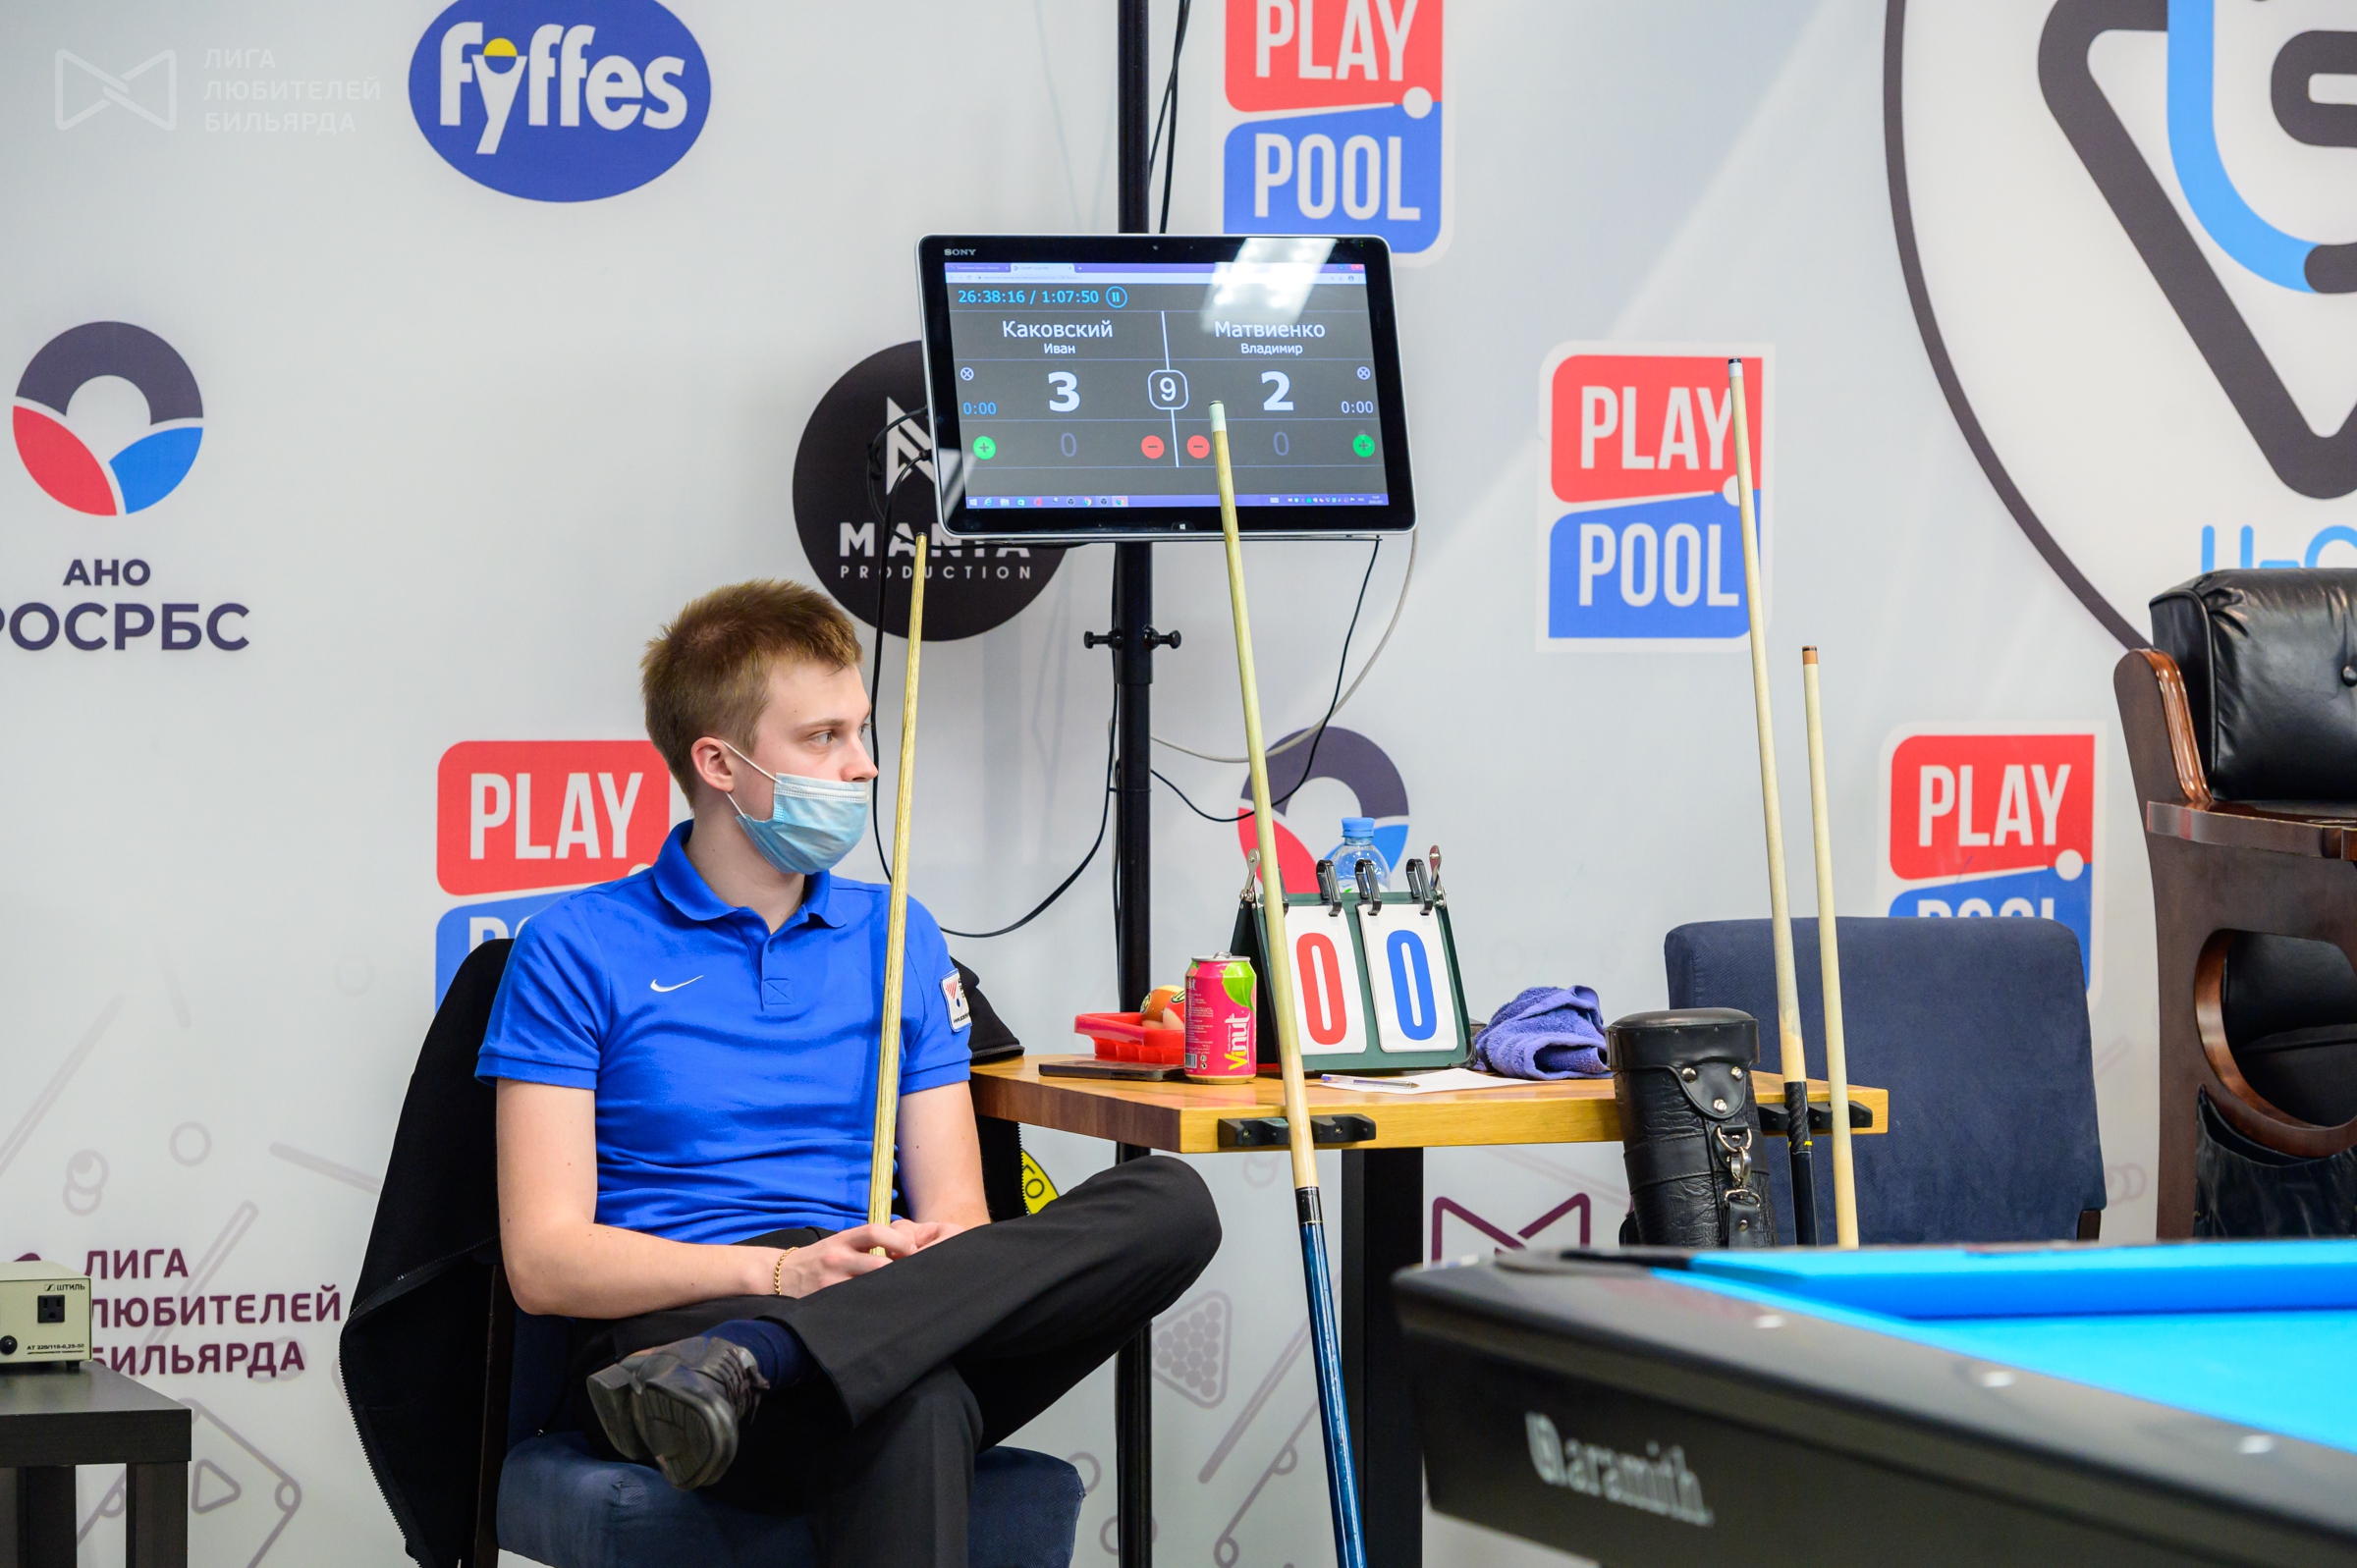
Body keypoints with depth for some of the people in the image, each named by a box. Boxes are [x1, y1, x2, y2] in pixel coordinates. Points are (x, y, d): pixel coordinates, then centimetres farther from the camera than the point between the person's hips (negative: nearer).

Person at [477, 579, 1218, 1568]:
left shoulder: (896, 938, 22)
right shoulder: (577, 949, 7)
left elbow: (954, 1215, 15)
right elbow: (545, 1261, -2)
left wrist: (918, 1268, -11)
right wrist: (779, 1271, -17)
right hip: (661, 1325, -6)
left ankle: (745, 1367, -39)